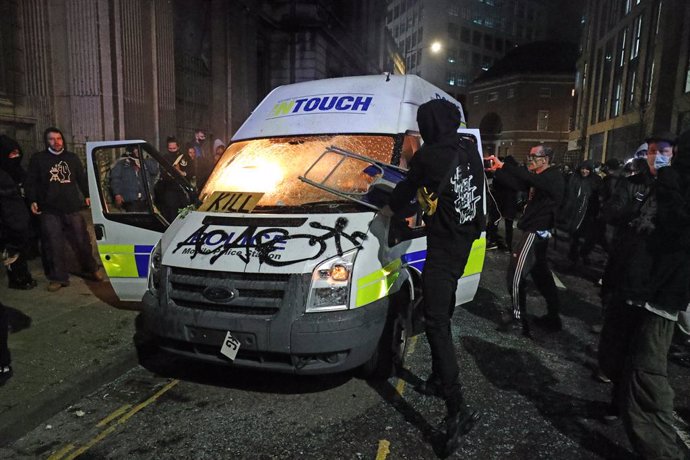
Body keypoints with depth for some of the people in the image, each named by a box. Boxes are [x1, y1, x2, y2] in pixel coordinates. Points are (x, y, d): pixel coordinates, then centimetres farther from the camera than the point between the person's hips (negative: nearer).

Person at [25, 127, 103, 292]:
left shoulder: (72, 158, 13)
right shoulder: (38, 159, 5)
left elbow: (82, 178, 17)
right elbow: (31, 182, 3)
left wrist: (87, 195, 10)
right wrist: (32, 201, -6)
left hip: (72, 208, 2)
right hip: (49, 210, -2)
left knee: (82, 241, 6)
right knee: (54, 245, 1)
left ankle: (91, 270, 21)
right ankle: (58, 278, 10)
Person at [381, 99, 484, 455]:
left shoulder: (431, 155, -15)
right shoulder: (470, 151, 8)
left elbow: (407, 189, -3)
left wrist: (389, 209, 17)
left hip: (443, 248, -9)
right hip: (464, 241, 9)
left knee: (437, 323, -9)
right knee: (441, 317, 19)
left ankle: (458, 409, -10)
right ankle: (439, 380, 32)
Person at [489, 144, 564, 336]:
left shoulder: (553, 177, -13)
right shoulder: (540, 178, 15)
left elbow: (528, 177, -31)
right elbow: (518, 184, 4)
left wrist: (503, 165, -29)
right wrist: (497, 170, -6)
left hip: (536, 232, -10)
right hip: (538, 231, 10)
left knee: (516, 273, -7)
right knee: (541, 274, 14)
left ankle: (519, 318, 3)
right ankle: (553, 317, 24)